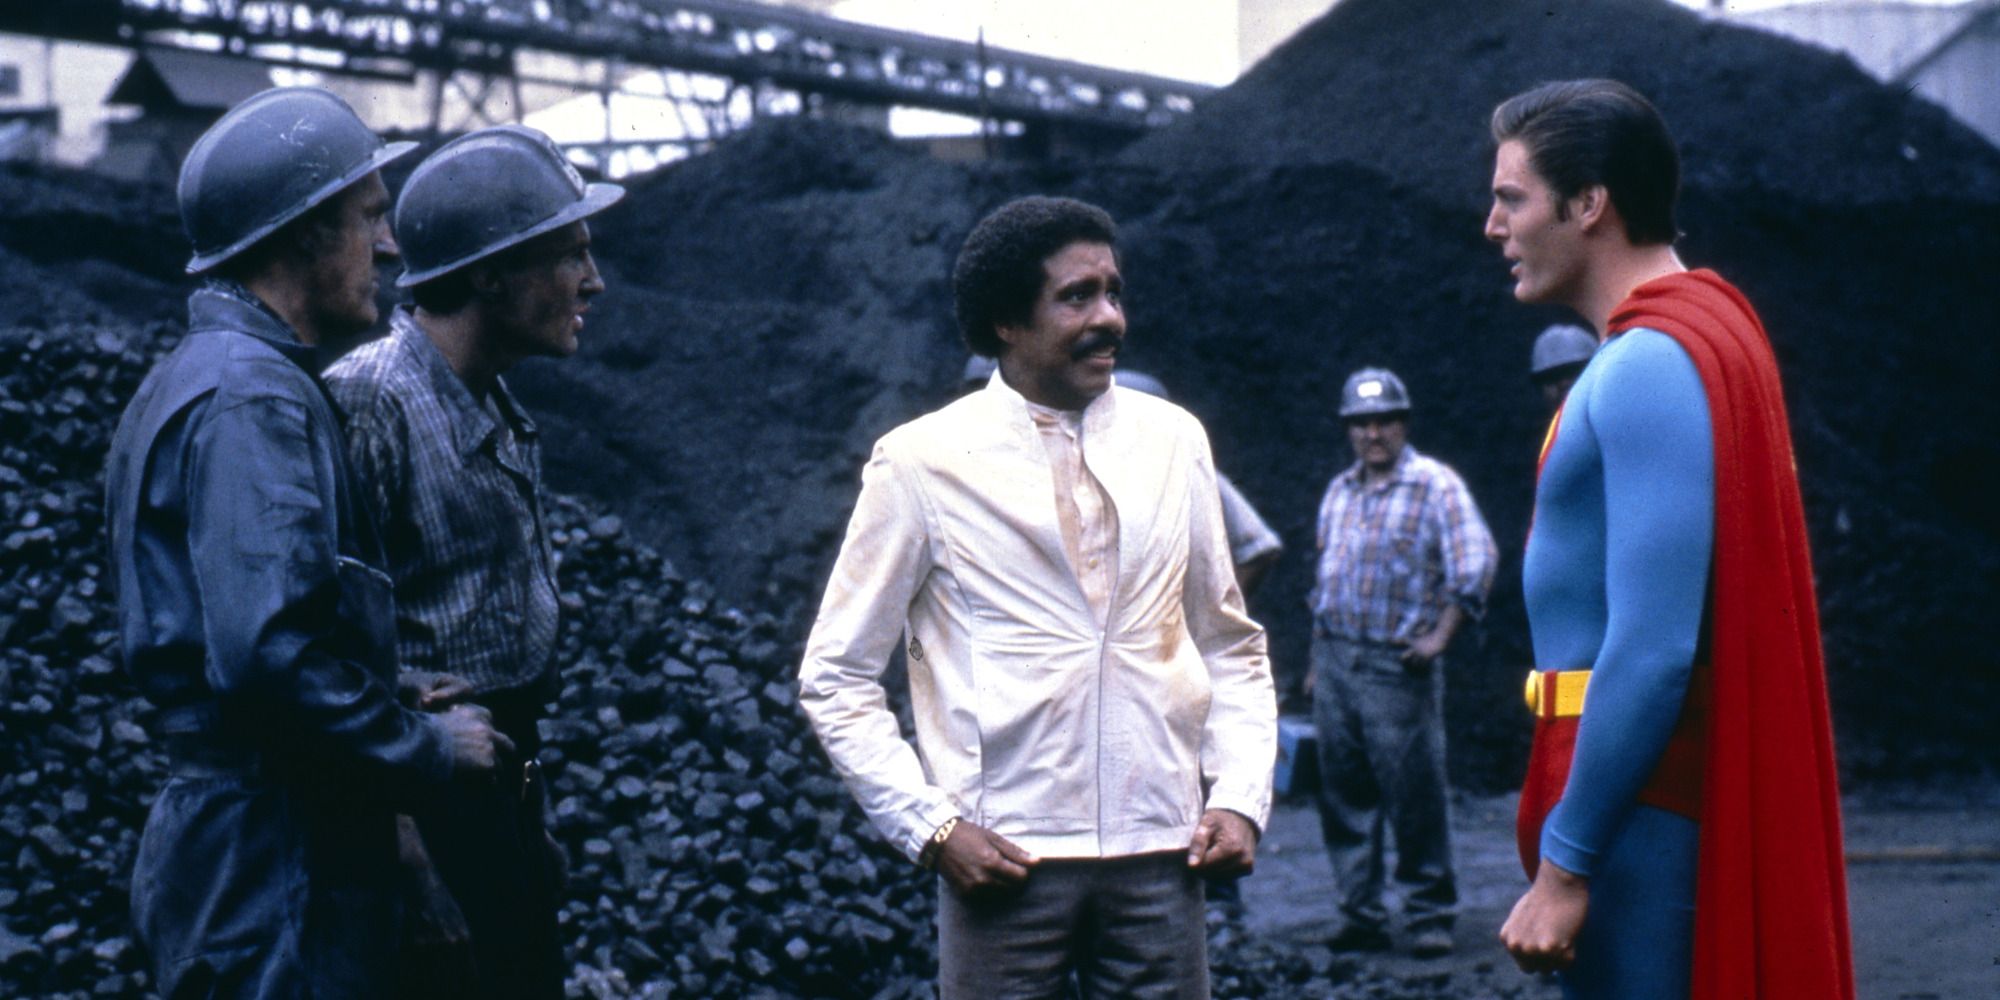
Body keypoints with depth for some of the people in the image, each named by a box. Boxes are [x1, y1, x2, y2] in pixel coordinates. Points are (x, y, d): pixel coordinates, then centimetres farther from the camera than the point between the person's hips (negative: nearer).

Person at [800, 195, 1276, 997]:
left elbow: (1232, 647, 16)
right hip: (1006, 862, -3)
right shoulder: (923, 463, -2)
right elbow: (835, 678, 1)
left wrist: (1240, 797, 3)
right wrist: (930, 826, -7)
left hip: (1160, 855, 3)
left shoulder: (1174, 442, 9)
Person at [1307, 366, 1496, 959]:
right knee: (1344, 797, 6)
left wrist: (1441, 636, -15)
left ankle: (1431, 915, 3)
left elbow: (1475, 562, -11)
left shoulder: (1435, 485, -4)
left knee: (1414, 796, -6)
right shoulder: (1339, 492, 17)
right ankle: (1361, 915, 12)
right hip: (1335, 660, 6)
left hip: (1396, 665, -6)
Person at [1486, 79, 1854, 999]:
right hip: (1696, 789, 10)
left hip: (1642, 806, -10)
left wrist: (1563, 864, -21)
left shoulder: (1649, 367, -16)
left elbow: (1652, 648, -24)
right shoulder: (1711, 322, 15)